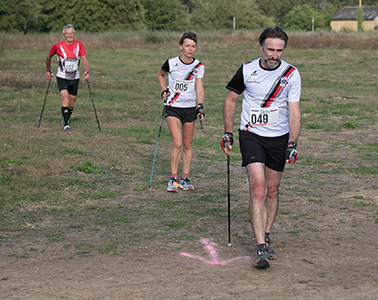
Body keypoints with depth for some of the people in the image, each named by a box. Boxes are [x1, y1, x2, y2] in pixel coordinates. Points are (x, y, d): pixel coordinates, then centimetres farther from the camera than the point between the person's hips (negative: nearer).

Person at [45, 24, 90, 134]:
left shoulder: (79, 45, -3)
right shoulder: (58, 46, -9)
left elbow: (85, 60, -5)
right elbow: (48, 56, 9)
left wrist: (87, 73, -20)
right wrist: (48, 71, 13)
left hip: (75, 78, 3)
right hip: (62, 78, -3)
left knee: (71, 104, 9)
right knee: (65, 97, -23)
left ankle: (65, 120, 38)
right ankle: (66, 125, -22)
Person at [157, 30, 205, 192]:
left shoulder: (199, 66, -2)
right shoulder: (171, 63, -6)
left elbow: (199, 88, -10)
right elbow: (160, 75, 16)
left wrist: (200, 106, -25)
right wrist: (164, 91, 2)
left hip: (190, 108, 3)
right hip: (173, 107, -2)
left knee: (187, 145, 8)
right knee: (177, 143, -16)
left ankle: (185, 178, 20)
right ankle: (173, 178, -4)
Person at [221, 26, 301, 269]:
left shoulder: (291, 74, -7)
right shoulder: (247, 70, -6)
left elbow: (294, 111, -8)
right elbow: (231, 99, 8)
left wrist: (292, 144, -18)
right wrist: (228, 133, 6)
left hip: (279, 137, 2)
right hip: (251, 135, -2)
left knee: (272, 190, 9)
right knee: (258, 189, -15)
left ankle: (266, 237, 30)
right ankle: (262, 249, -18)